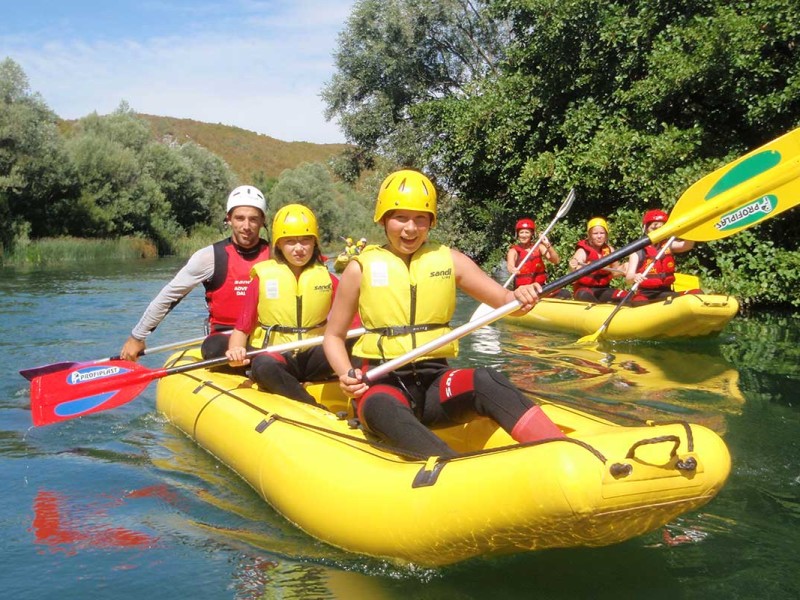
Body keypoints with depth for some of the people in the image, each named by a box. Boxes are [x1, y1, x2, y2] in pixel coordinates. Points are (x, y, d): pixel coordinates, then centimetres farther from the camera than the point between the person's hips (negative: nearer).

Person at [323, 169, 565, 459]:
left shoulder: (449, 260, 9)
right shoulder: (362, 267, 4)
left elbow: (505, 300, 7)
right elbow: (333, 335, 11)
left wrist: (519, 297, -18)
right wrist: (346, 376, -9)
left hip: (435, 381, 2)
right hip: (382, 383, -2)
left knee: (483, 379, -31)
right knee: (385, 410, -38)